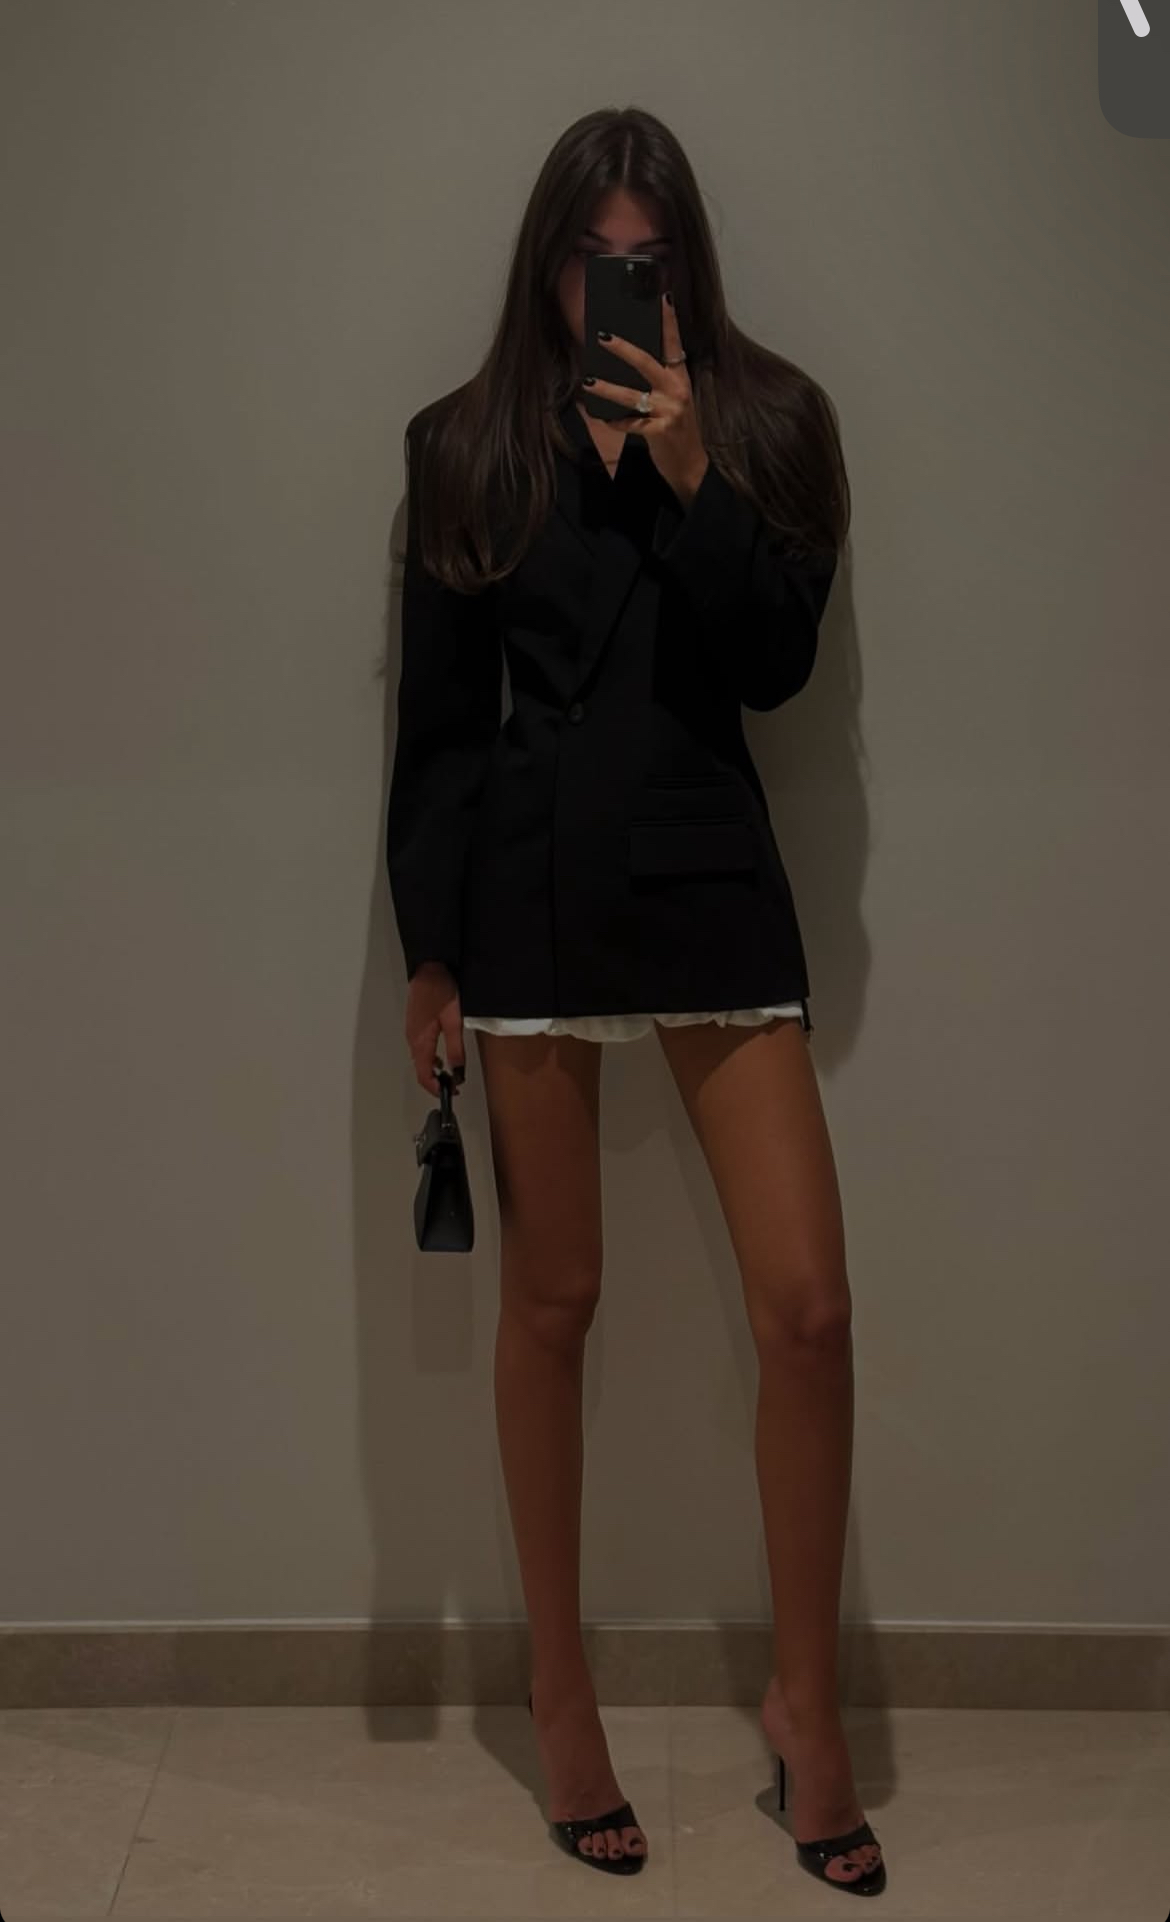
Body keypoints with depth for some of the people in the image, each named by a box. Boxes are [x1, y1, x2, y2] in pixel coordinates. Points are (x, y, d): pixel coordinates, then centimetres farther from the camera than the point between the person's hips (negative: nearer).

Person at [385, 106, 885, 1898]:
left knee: (808, 1305, -3)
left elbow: (780, 663, -4)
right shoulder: (471, 445, 6)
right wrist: (428, 948, 1)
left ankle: (809, 1698, 16)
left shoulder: (763, 417, 6)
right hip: (529, 889, 0)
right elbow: (436, 715, 5)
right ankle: (560, 1687, 25)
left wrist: (691, 473, -14)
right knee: (551, 1298, 8)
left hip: (711, 875, 1)